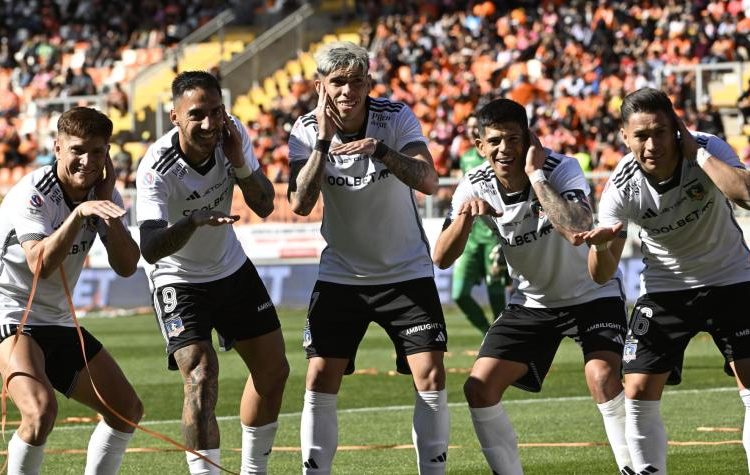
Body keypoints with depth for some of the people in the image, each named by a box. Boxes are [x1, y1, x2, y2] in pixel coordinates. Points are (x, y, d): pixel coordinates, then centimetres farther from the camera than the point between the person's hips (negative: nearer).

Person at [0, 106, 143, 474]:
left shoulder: (102, 194, 2)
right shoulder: (33, 194, -19)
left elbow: (126, 266, -7)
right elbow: (40, 264, -33)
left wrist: (108, 202, -14)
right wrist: (79, 213, -41)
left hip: (58, 321, 8)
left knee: (128, 410, 12)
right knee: (41, 408, -33)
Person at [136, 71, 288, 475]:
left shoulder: (232, 135, -15)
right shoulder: (156, 169, -31)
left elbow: (264, 206, -8)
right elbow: (150, 248, -41)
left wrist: (240, 164, -26)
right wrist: (194, 222, -59)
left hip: (231, 267, 6)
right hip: (179, 279, -6)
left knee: (273, 371, 11)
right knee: (202, 380, -22)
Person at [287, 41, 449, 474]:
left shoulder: (396, 118, -13)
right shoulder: (308, 131, -9)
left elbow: (429, 182, -27)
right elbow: (300, 204, -20)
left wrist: (380, 149, -42)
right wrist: (323, 142, -29)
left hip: (407, 272, -1)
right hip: (341, 274, 1)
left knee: (431, 378, -10)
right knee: (320, 381, -5)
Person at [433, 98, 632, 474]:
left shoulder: (562, 169, -25)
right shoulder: (475, 187, -12)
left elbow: (577, 231, -45)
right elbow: (442, 258, -16)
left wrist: (535, 175, -40)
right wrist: (465, 215, -34)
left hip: (590, 295, -5)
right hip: (531, 301, 5)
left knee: (602, 377, -28)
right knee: (479, 387, -7)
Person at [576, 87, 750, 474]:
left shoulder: (708, 149, -23)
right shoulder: (622, 187, -20)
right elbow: (602, 275, -17)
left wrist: (696, 153, -36)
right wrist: (601, 246, -40)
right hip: (665, 289, 1)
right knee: (639, 393, -8)